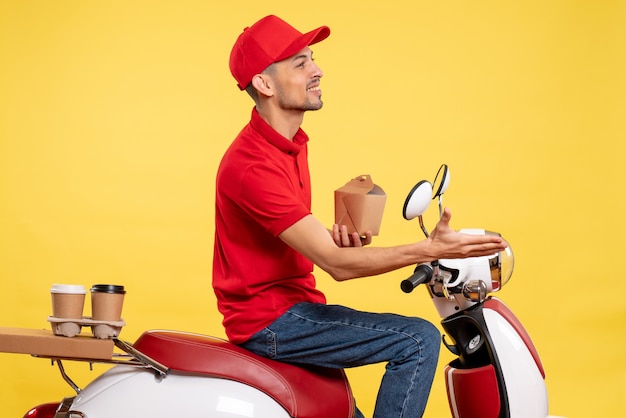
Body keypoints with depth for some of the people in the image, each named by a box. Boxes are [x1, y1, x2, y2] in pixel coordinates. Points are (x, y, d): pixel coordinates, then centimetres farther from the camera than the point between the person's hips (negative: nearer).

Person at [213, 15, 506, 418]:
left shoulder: (291, 144, 9)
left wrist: (340, 236, -4)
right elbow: (336, 263, -26)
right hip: (268, 319, -10)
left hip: (287, 302, 10)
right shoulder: (253, 165, -24)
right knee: (419, 339, -16)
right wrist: (431, 250, -31)